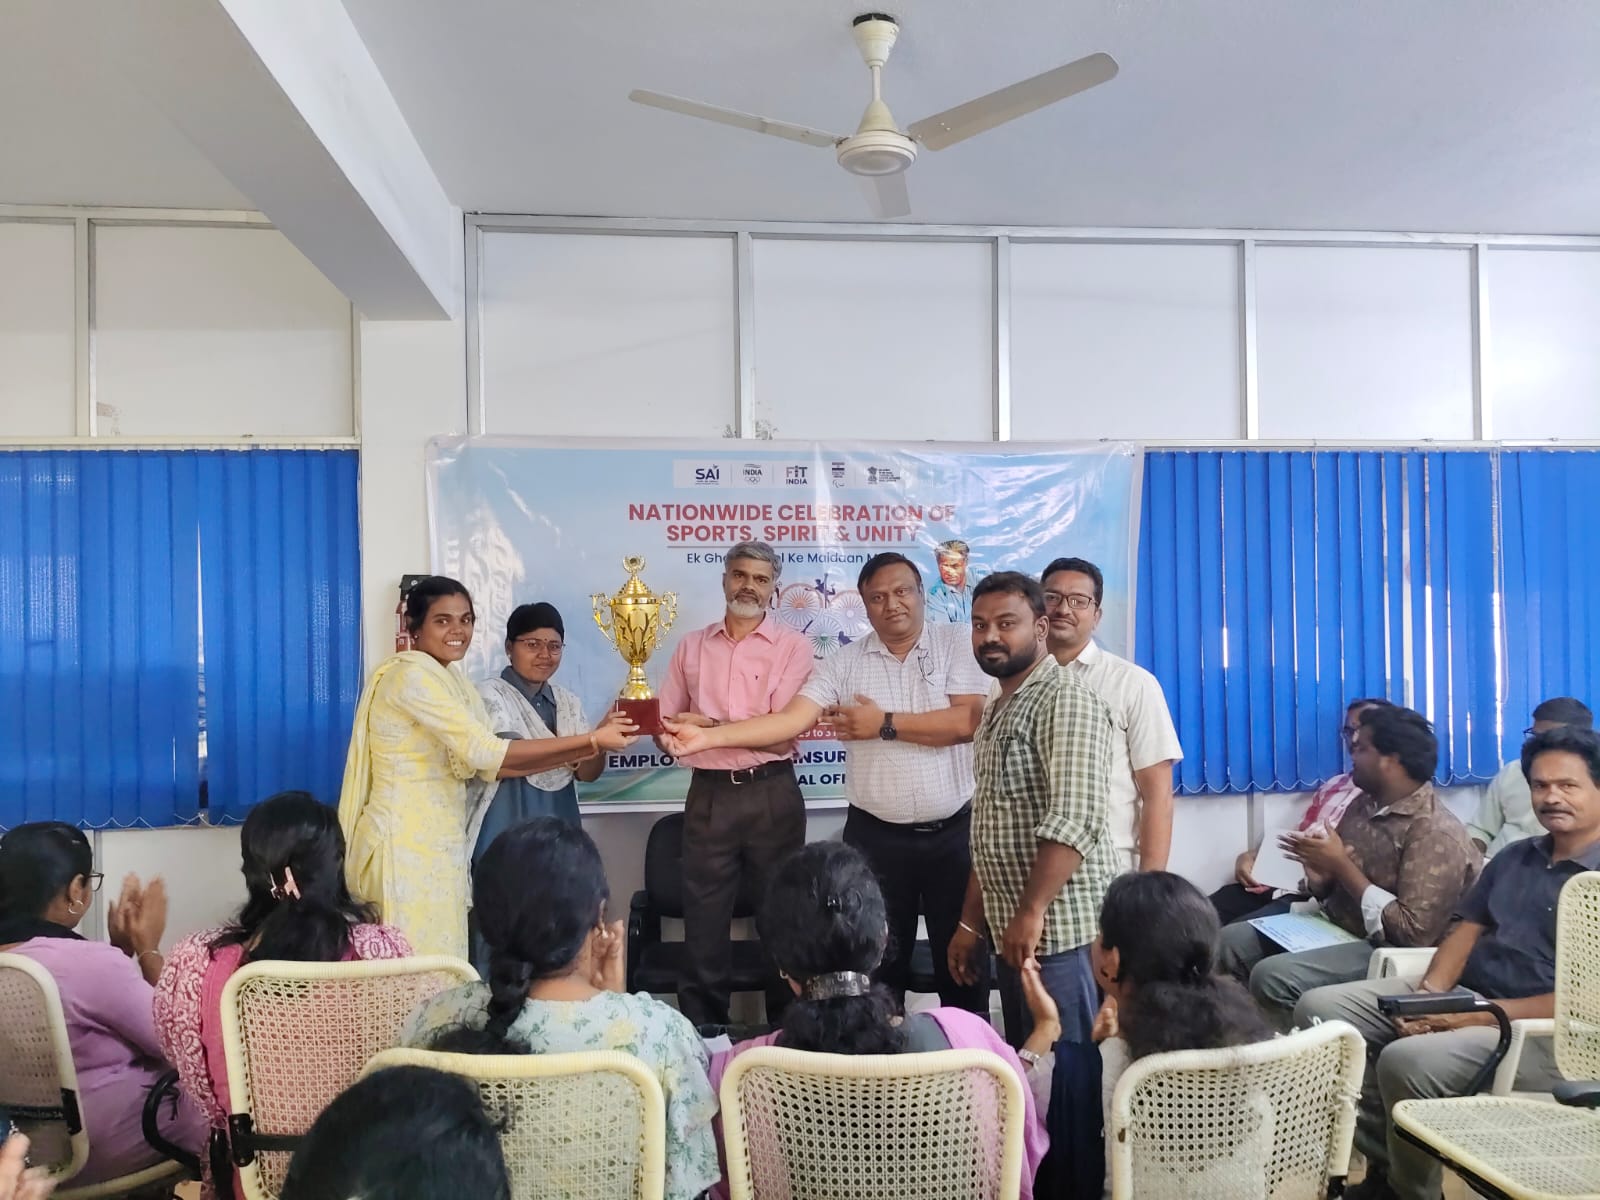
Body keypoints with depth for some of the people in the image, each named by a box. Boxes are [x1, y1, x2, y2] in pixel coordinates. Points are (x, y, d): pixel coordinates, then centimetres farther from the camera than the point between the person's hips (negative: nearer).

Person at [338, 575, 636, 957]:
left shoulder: (449, 679, 13)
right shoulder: (412, 675, -15)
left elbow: (491, 766, 5)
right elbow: (485, 753, -22)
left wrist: (589, 744, -2)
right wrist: (590, 741, -21)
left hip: (439, 841, 9)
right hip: (407, 843, -9)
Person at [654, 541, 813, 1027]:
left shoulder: (792, 646, -1)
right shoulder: (691, 645, 10)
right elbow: (666, 725, 14)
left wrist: (711, 726, -16)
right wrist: (673, 737, -9)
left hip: (772, 795, -2)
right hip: (709, 795, 2)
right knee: (703, 921, 7)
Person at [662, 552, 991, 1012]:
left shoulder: (958, 644, -3)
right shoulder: (844, 663, 1)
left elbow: (970, 721, -16)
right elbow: (790, 719, -10)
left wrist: (885, 724, -13)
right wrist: (709, 736, -22)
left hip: (953, 832, -1)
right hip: (876, 837, 2)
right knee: (880, 961, 13)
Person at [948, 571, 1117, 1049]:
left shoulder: (1066, 701, -13)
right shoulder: (995, 711, 15)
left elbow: (1075, 821, -24)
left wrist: (1031, 912, -25)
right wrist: (971, 922, 16)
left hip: (1059, 930, -9)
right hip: (1011, 931, 9)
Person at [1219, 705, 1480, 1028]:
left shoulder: (1436, 832, -19)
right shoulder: (1363, 805, 6)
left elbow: (1415, 933, -26)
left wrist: (1341, 865, -23)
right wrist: (1320, 877, -10)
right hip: (1333, 925, 9)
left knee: (1272, 976, -27)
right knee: (1231, 941, 2)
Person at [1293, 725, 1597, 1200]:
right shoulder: (1515, 856, 17)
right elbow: (1466, 930, 13)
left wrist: (1483, 1017, -20)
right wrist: (1428, 996, -6)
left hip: (1541, 1031, -8)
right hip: (1459, 995, 8)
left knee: (1407, 1060, -34)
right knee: (1319, 1007, -8)